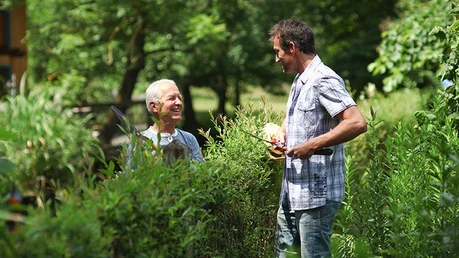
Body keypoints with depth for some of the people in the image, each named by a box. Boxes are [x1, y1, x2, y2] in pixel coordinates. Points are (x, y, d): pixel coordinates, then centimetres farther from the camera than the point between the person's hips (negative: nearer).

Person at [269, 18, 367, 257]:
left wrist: (312, 145, -24)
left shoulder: (323, 81, -16)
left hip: (316, 194, -10)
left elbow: (357, 123, -26)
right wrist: (282, 133, 11)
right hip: (292, 191, 10)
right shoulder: (299, 81, 15)